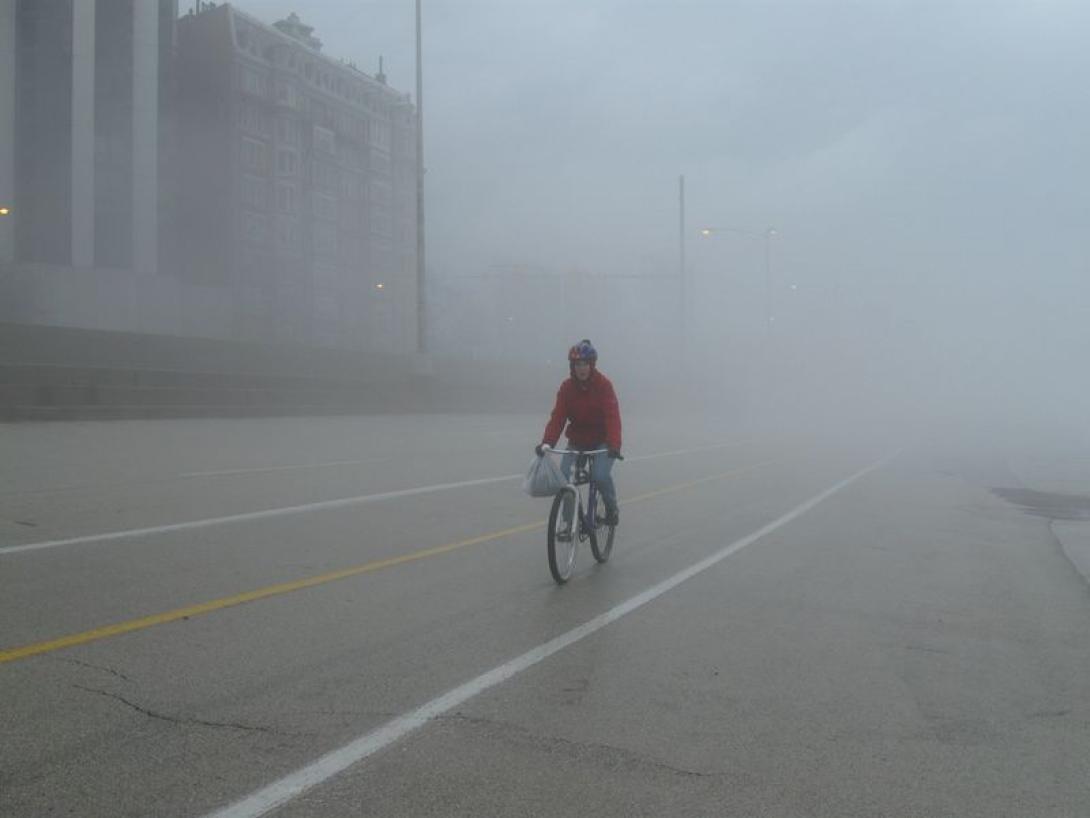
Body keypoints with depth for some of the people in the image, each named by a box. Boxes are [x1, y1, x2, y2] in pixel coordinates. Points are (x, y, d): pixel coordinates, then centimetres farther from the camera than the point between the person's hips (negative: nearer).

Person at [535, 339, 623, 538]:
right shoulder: (566, 387, -7)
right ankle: (569, 522, -2)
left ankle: (612, 509, 5)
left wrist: (614, 445, -39)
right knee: (562, 475, -16)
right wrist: (547, 442, -32)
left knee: (601, 475, -25)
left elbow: (612, 417, -25)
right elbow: (558, 417, -16)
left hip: (601, 442, -3)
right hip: (576, 442, 3)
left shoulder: (604, 385, -15)